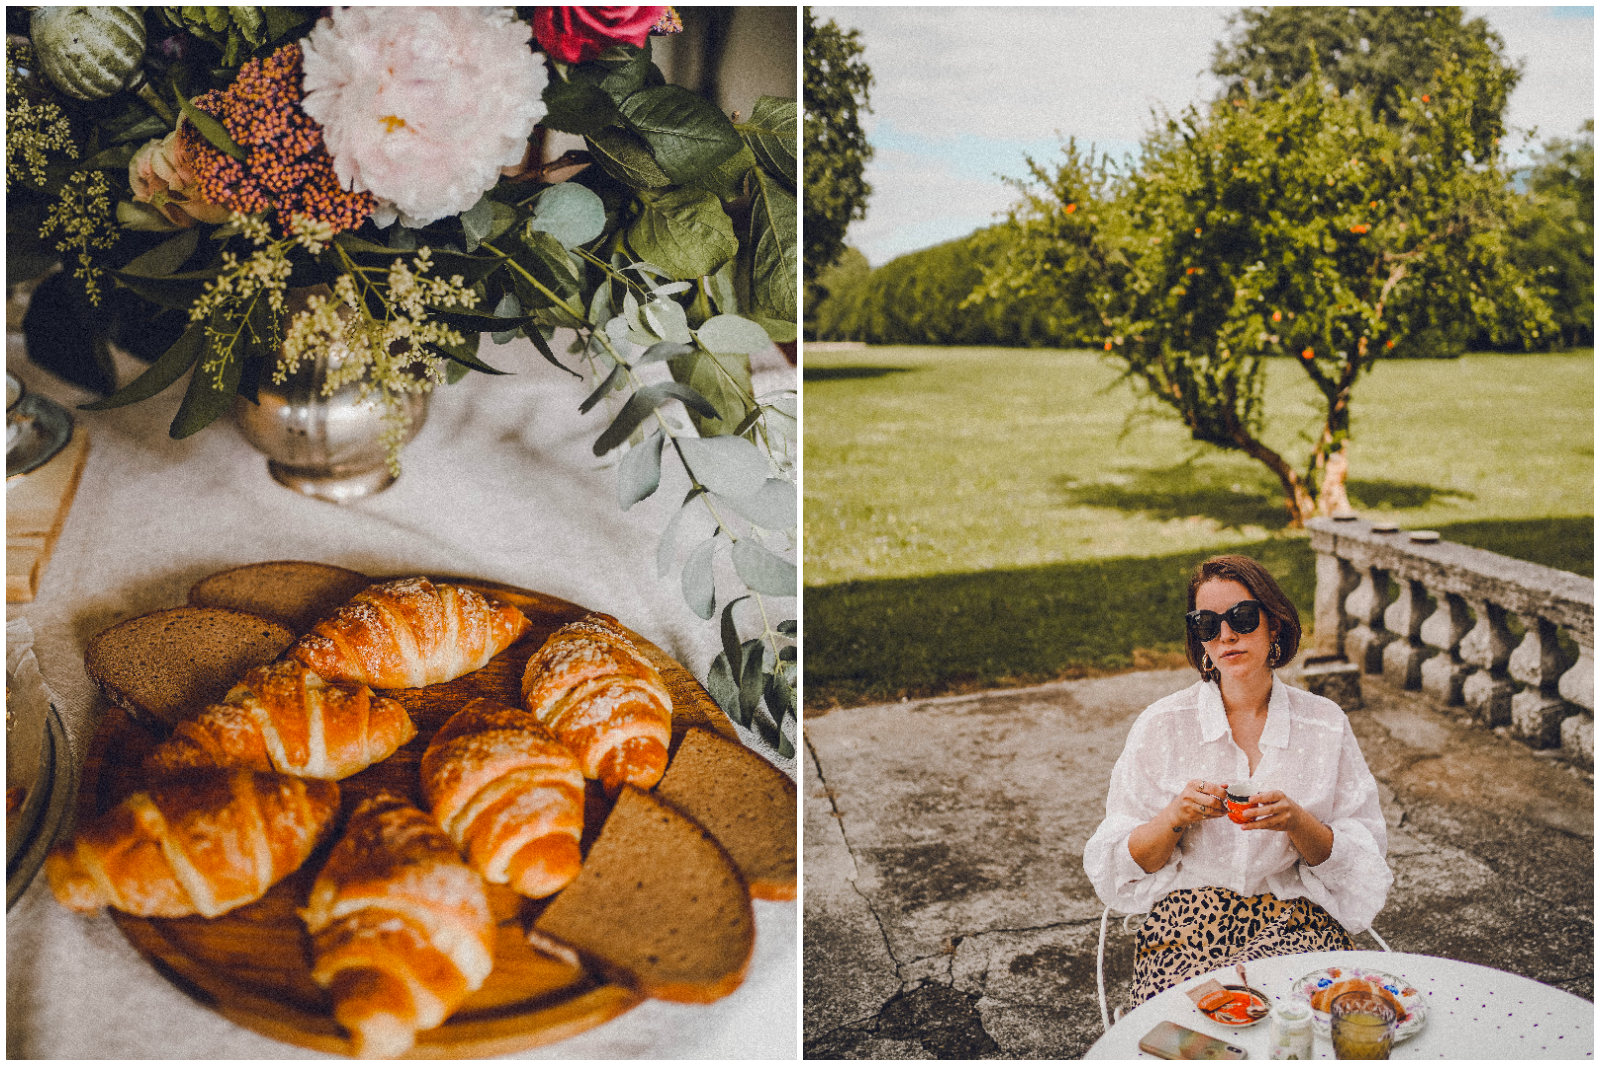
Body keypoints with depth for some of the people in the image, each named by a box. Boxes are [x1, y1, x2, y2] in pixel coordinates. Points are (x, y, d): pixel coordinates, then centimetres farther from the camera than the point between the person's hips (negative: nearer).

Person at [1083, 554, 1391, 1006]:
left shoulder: (1324, 724, 4)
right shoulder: (1161, 726, 1)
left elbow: (1361, 861, 4)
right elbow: (1121, 863, 2)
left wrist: (1297, 822, -15)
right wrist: (1176, 817, -17)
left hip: (1295, 921, 1)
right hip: (1187, 921, 0)